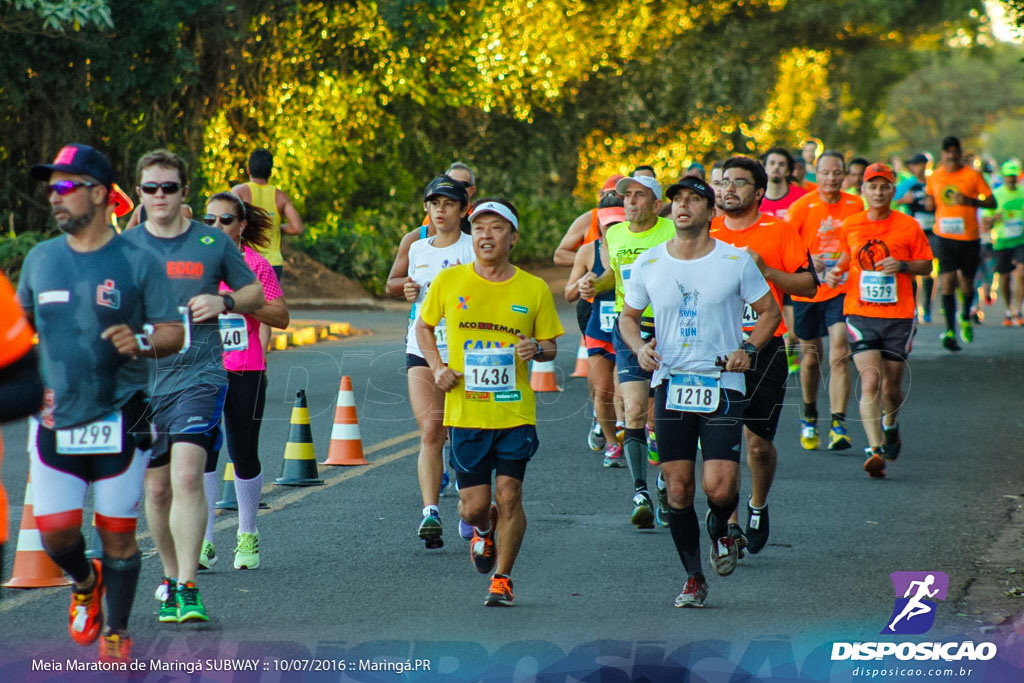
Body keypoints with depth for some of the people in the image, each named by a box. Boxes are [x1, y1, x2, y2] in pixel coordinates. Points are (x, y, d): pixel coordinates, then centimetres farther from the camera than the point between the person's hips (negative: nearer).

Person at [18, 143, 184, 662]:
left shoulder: (137, 263, -3)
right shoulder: (40, 259, 8)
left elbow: (173, 333, -2)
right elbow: (24, 322, 22)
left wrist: (142, 342, -22)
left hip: (119, 421, -3)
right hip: (54, 420, 3)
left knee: (118, 533, 0)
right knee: (55, 532, -3)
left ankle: (116, 631, 18)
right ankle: (85, 581, 30)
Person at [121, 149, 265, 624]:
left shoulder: (214, 243, 4)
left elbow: (255, 293, 14)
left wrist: (223, 302, -6)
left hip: (200, 375, -3)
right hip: (142, 379, 3)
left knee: (187, 476, -19)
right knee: (156, 487, 9)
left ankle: (188, 588, -19)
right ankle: (171, 577, 29)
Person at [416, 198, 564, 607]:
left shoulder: (534, 290, 1)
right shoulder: (449, 282, 1)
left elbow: (550, 348, 11)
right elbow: (424, 327, 16)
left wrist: (537, 349, -12)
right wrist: (437, 367, 1)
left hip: (516, 412, 0)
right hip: (465, 413, 0)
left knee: (509, 495, -6)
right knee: (474, 506, 2)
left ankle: (502, 578, 11)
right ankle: (483, 531, 39)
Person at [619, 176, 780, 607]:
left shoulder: (736, 261, -2)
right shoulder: (649, 264, 3)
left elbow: (770, 312, 8)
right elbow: (628, 316, 16)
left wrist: (748, 350, -8)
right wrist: (639, 347, -5)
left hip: (722, 385, -2)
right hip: (670, 383, 2)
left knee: (719, 487, -13)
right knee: (678, 488, 1)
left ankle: (720, 530, 24)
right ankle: (693, 578, 16)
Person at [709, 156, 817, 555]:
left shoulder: (779, 231, 3)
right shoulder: (706, 234, 10)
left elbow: (809, 286, 1)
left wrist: (766, 270, -12)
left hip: (764, 347, -2)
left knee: (758, 443, 2)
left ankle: (758, 506, 30)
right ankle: (729, 525, 0)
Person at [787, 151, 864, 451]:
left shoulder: (855, 206, 2)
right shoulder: (802, 207, -5)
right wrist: (806, 260, -23)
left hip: (841, 291, 0)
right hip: (807, 292, 0)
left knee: (839, 354, -15)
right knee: (810, 357, 11)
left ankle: (838, 425, -16)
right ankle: (809, 416, 35)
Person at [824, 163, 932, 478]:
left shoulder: (908, 227, 0)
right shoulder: (850, 226, 6)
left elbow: (926, 265, 7)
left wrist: (903, 265, -12)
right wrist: (836, 270, 2)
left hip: (899, 316, 0)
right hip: (860, 314, 0)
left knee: (891, 387, 7)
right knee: (870, 380, -17)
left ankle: (890, 426, 41)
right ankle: (875, 449, -22)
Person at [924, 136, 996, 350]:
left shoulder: (973, 175, -3)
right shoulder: (934, 177, 5)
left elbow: (992, 202, -1)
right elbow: (930, 201, 21)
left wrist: (971, 201, -18)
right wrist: (929, 204, -3)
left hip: (969, 237, -1)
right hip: (944, 237, 1)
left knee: (966, 283, 10)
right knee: (947, 280, -14)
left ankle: (966, 316, 41)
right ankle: (950, 331, -16)